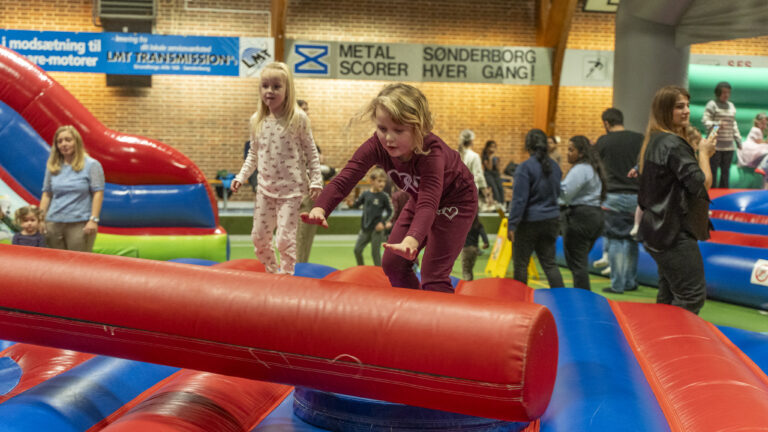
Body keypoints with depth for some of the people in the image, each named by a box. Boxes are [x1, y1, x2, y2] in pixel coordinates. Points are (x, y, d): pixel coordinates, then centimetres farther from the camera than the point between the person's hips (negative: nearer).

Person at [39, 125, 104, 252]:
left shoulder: (91, 165, 0)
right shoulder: (52, 166, 14)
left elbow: (98, 193, -5)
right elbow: (46, 194, 16)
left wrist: (94, 220, -12)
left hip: (80, 224, -4)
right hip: (54, 224, 4)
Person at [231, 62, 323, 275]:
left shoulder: (298, 119, -9)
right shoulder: (257, 121, 4)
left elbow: (311, 152, -4)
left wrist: (316, 180, -9)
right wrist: (241, 176, 8)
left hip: (291, 188, -5)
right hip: (265, 187, 5)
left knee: (285, 238, -5)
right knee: (259, 236, 11)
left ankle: (286, 274, 14)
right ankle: (272, 273, 31)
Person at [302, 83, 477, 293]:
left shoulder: (431, 152, -40)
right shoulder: (376, 146, -25)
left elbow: (428, 203, -52)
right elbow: (345, 178, -35)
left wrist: (412, 240, -71)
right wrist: (320, 208, -55)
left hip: (456, 199, -6)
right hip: (419, 198, 6)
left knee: (433, 275, -15)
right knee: (392, 264, 5)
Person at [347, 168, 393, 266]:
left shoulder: (384, 196, -6)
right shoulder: (365, 194, 2)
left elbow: (390, 211, 0)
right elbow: (356, 204, 10)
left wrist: (383, 223, -10)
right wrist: (351, 204, -12)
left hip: (377, 228, -4)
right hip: (365, 228, 4)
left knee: (375, 252, 0)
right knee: (357, 249, 8)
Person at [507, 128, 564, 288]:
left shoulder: (525, 167, -15)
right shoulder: (555, 167, 8)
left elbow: (519, 199, -18)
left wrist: (512, 225, -15)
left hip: (529, 222, -6)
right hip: (551, 220, 7)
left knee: (520, 263, 6)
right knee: (549, 263, 11)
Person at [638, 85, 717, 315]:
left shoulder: (655, 141, 12)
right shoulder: (673, 144, -19)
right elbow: (702, 184, -19)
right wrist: (704, 153, -7)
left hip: (659, 231, 11)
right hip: (675, 233, -11)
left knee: (668, 297, 17)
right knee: (693, 296, -6)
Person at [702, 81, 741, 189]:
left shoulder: (731, 106, 18)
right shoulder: (712, 104, -3)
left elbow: (734, 124, 24)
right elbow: (705, 120, -11)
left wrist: (738, 139, 20)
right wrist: (716, 124, -29)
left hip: (729, 145, 6)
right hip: (715, 144, -6)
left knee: (725, 171, 9)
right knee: (712, 171, -6)